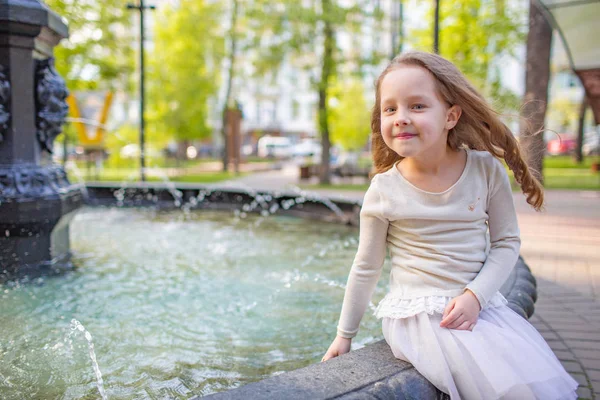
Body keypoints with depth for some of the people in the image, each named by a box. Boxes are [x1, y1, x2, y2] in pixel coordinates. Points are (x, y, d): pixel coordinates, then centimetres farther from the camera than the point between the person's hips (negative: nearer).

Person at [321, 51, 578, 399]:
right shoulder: (384, 190, -9)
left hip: (481, 305, 4)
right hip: (418, 313, -3)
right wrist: (345, 334, 9)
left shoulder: (486, 169, -5)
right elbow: (366, 269, 1)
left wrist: (475, 295, -12)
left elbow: (507, 241, 4)